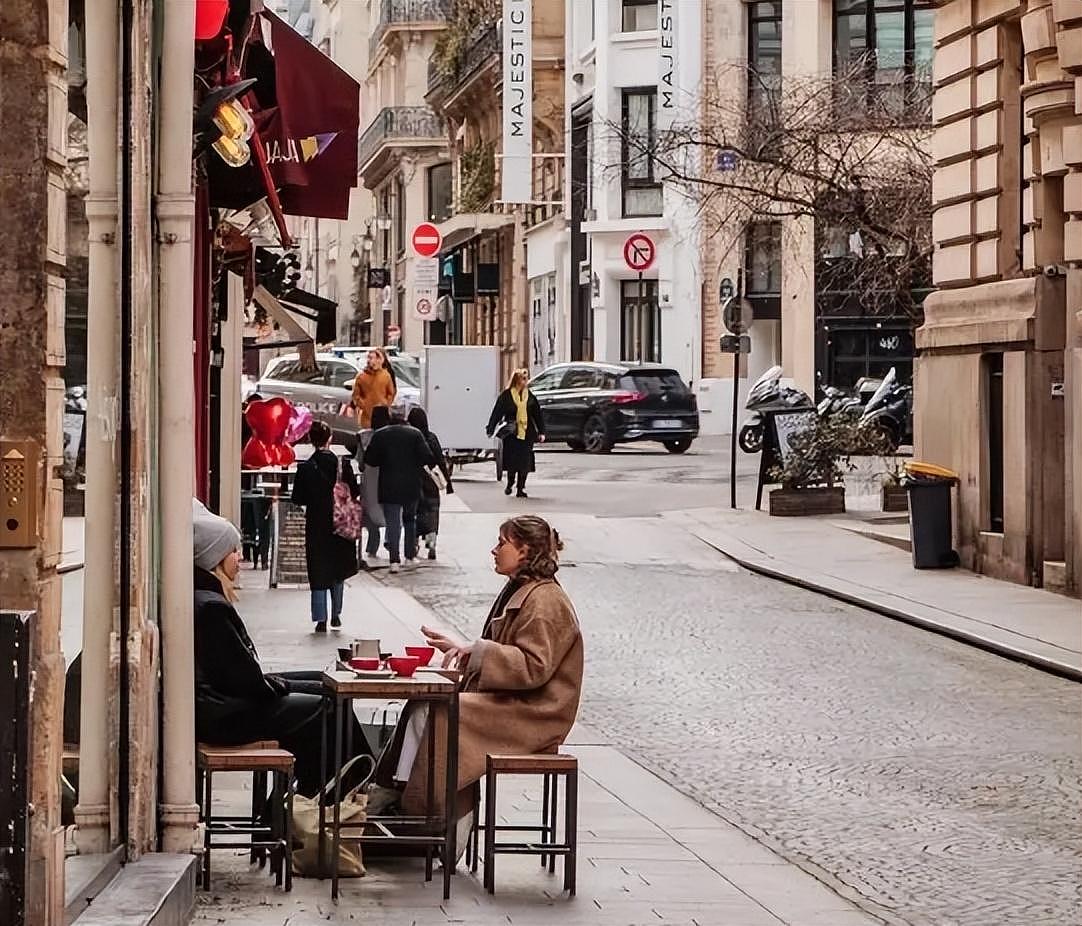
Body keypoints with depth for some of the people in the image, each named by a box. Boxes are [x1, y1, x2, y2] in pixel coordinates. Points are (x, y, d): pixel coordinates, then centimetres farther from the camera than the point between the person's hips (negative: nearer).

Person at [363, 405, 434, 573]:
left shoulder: (380, 435, -3)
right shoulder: (415, 434, -2)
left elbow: (369, 459, -4)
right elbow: (427, 458, -9)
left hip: (389, 488, -2)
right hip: (411, 487, 2)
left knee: (393, 523, -1)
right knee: (410, 519, 21)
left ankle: (395, 560, -12)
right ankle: (410, 556, 22)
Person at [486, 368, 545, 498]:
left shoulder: (530, 396, 8)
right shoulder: (506, 395, -2)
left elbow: (538, 415, 11)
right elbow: (497, 413, -2)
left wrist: (541, 432, 7)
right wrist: (490, 429, -7)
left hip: (527, 433, 2)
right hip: (511, 433, -2)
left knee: (525, 462, -1)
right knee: (512, 460, -3)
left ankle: (521, 488, 10)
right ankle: (510, 483, 21)